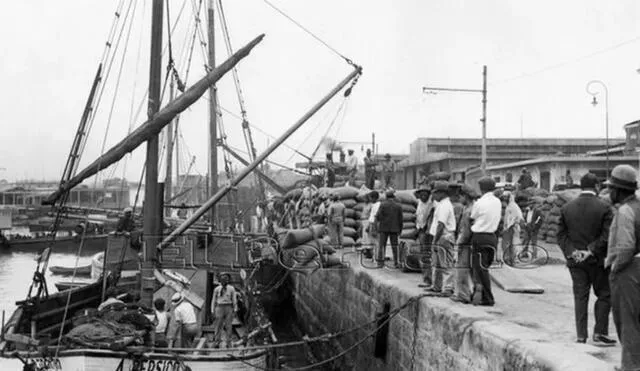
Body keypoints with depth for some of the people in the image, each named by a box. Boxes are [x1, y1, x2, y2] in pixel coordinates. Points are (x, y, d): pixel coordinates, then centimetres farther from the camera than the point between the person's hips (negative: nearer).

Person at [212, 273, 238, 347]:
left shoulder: (231, 289, 1)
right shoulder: (216, 289, 4)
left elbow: (234, 300, 4)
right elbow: (214, 301, 9)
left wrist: (235, 310, -1)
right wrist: (213, 311, 6)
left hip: (229, 308, -1)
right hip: (220, 308, 1)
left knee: (229, 326, 0)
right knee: (218, 326, -1)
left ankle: (228, 342, 5)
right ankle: (216, 342, 3)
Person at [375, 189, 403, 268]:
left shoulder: (383, 205, -5)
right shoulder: (398, 206, 2)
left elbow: (378, 216, -10)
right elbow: (400, 219, 3)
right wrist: (400, 230, 11)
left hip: (383, 228, -2)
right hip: (394, 229, 2)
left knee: (382, 245, 3)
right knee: (394, 246, 7)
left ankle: (380, 262, -1)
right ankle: (396, 263, 6)